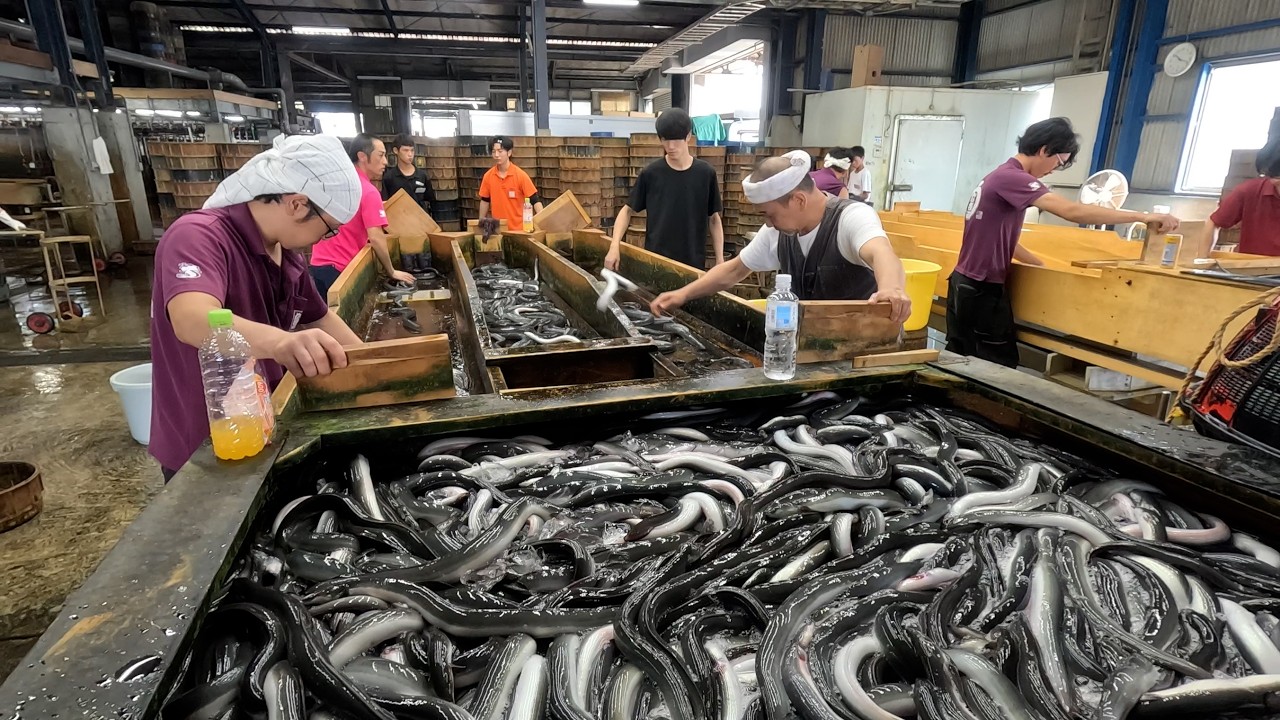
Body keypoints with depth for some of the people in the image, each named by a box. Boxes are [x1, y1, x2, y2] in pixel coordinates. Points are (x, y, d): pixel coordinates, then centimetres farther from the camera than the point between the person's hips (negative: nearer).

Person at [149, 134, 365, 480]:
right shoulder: (198, 235, -24)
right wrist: (280, 341, -61)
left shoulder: (287, 252, 1)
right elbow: (194, 320, -43)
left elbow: (320, 318, 15)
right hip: (200, 451, -7)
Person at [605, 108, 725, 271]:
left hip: (693, 263, 1)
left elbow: (714, 219, 6)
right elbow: (627, 210, 5)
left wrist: (720, 260, 0)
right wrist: (615, 246, -9)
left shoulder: (706, 174, -2)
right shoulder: (650, 173, -3)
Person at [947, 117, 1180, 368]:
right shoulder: (1011, 177, -16)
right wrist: (1142, 217, -23)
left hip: (966, 284, 10)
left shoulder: (1002, 176, 15)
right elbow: (1071, 211, -27)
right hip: (982, 290, -10)